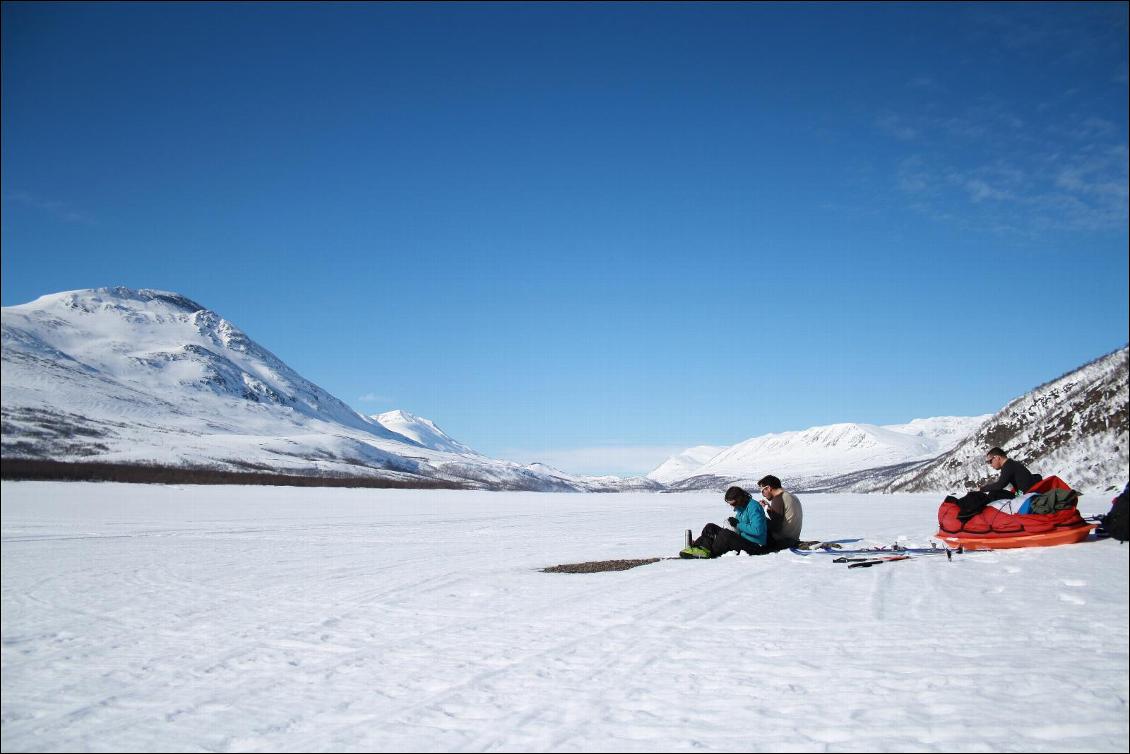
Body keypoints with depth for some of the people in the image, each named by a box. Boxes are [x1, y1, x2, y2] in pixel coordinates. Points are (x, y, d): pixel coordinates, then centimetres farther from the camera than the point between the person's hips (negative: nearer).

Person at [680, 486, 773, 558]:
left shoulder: (753, 507, -16)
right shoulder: (740, 507, 12)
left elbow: (757, 530, -26)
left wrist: (738, 524, -20)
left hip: (754, 546, -10)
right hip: (741, 540, 10)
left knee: (725, 534, -34)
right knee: (710, 527, 0)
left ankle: (709, 553, -20)